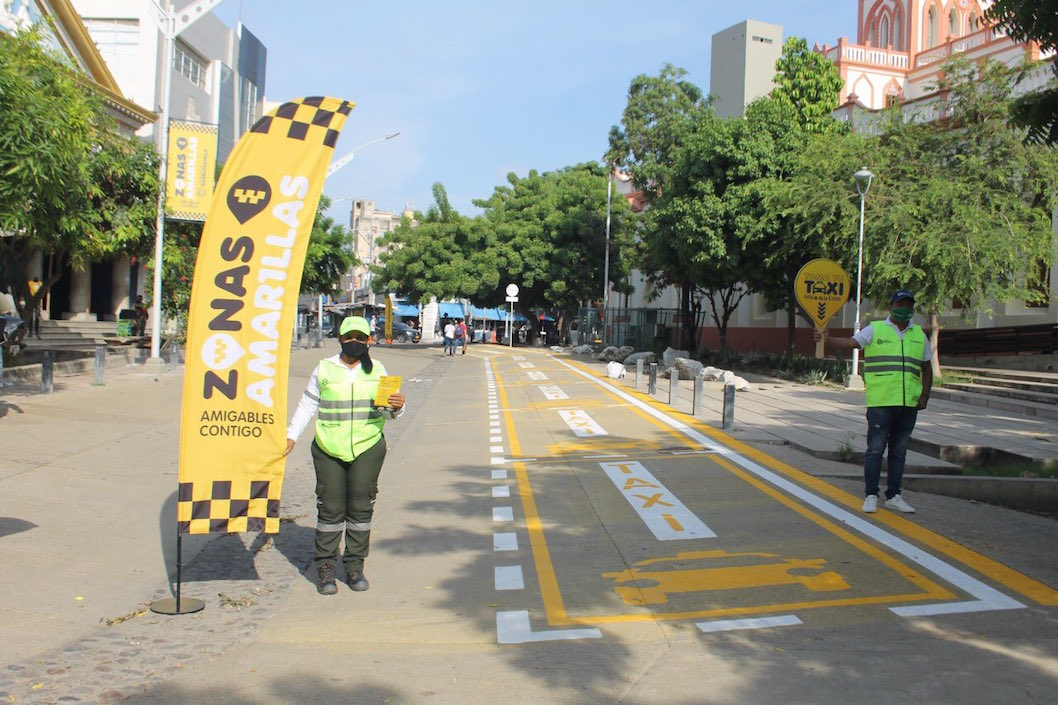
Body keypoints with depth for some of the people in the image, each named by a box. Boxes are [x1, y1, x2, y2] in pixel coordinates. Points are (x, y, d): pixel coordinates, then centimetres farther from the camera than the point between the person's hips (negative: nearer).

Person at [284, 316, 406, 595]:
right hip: (329, 449, -1)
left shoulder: (377, 370, 10)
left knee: (361, 507, 2)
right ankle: (325, 567, 9)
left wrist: (397, 407, -12)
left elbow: (388, 407, 11)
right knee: (330, 508, -1)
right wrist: (291, 435, 2)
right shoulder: (324, 369, 6)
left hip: (368, 447, 1)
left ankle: (354, 566, 13)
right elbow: (307, 405, 10)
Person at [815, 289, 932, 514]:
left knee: (899, 452, 10)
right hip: (880, 402, -4)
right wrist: (827, 339, -30)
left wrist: (924, 396, 8)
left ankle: (893, 497, 19)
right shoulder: (875, 330, 2)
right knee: (875, 449, -2)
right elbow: (851, 343, -12)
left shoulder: (919, 335, 15)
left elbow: (927, 369, 19)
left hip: (909, 404, 4)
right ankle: (871, 496, 5)